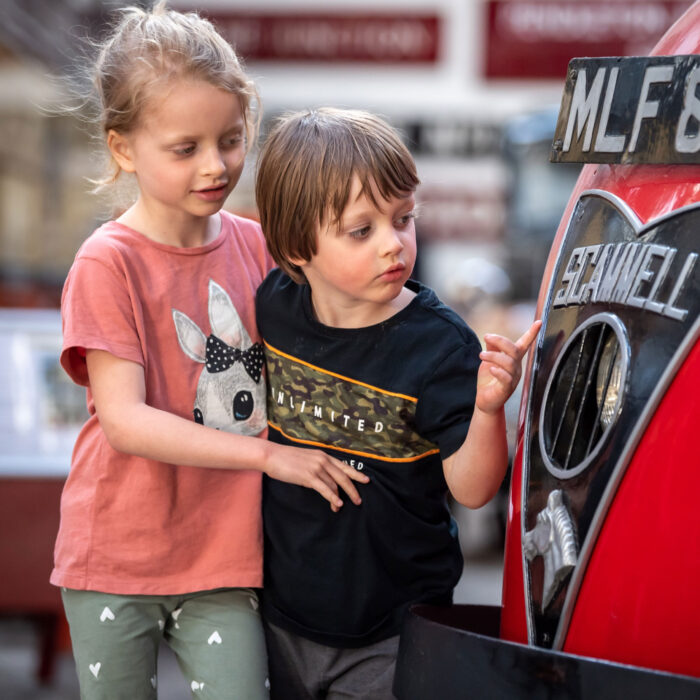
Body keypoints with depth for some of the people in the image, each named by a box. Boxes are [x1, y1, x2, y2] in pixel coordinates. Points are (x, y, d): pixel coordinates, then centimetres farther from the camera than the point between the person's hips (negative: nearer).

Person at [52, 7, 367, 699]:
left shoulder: (255, 245, 3)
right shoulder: (108, 263, -12)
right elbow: (124, 419, -18)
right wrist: (268, 454, -21)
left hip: (226, 554, 3)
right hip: (117, 560, -3)